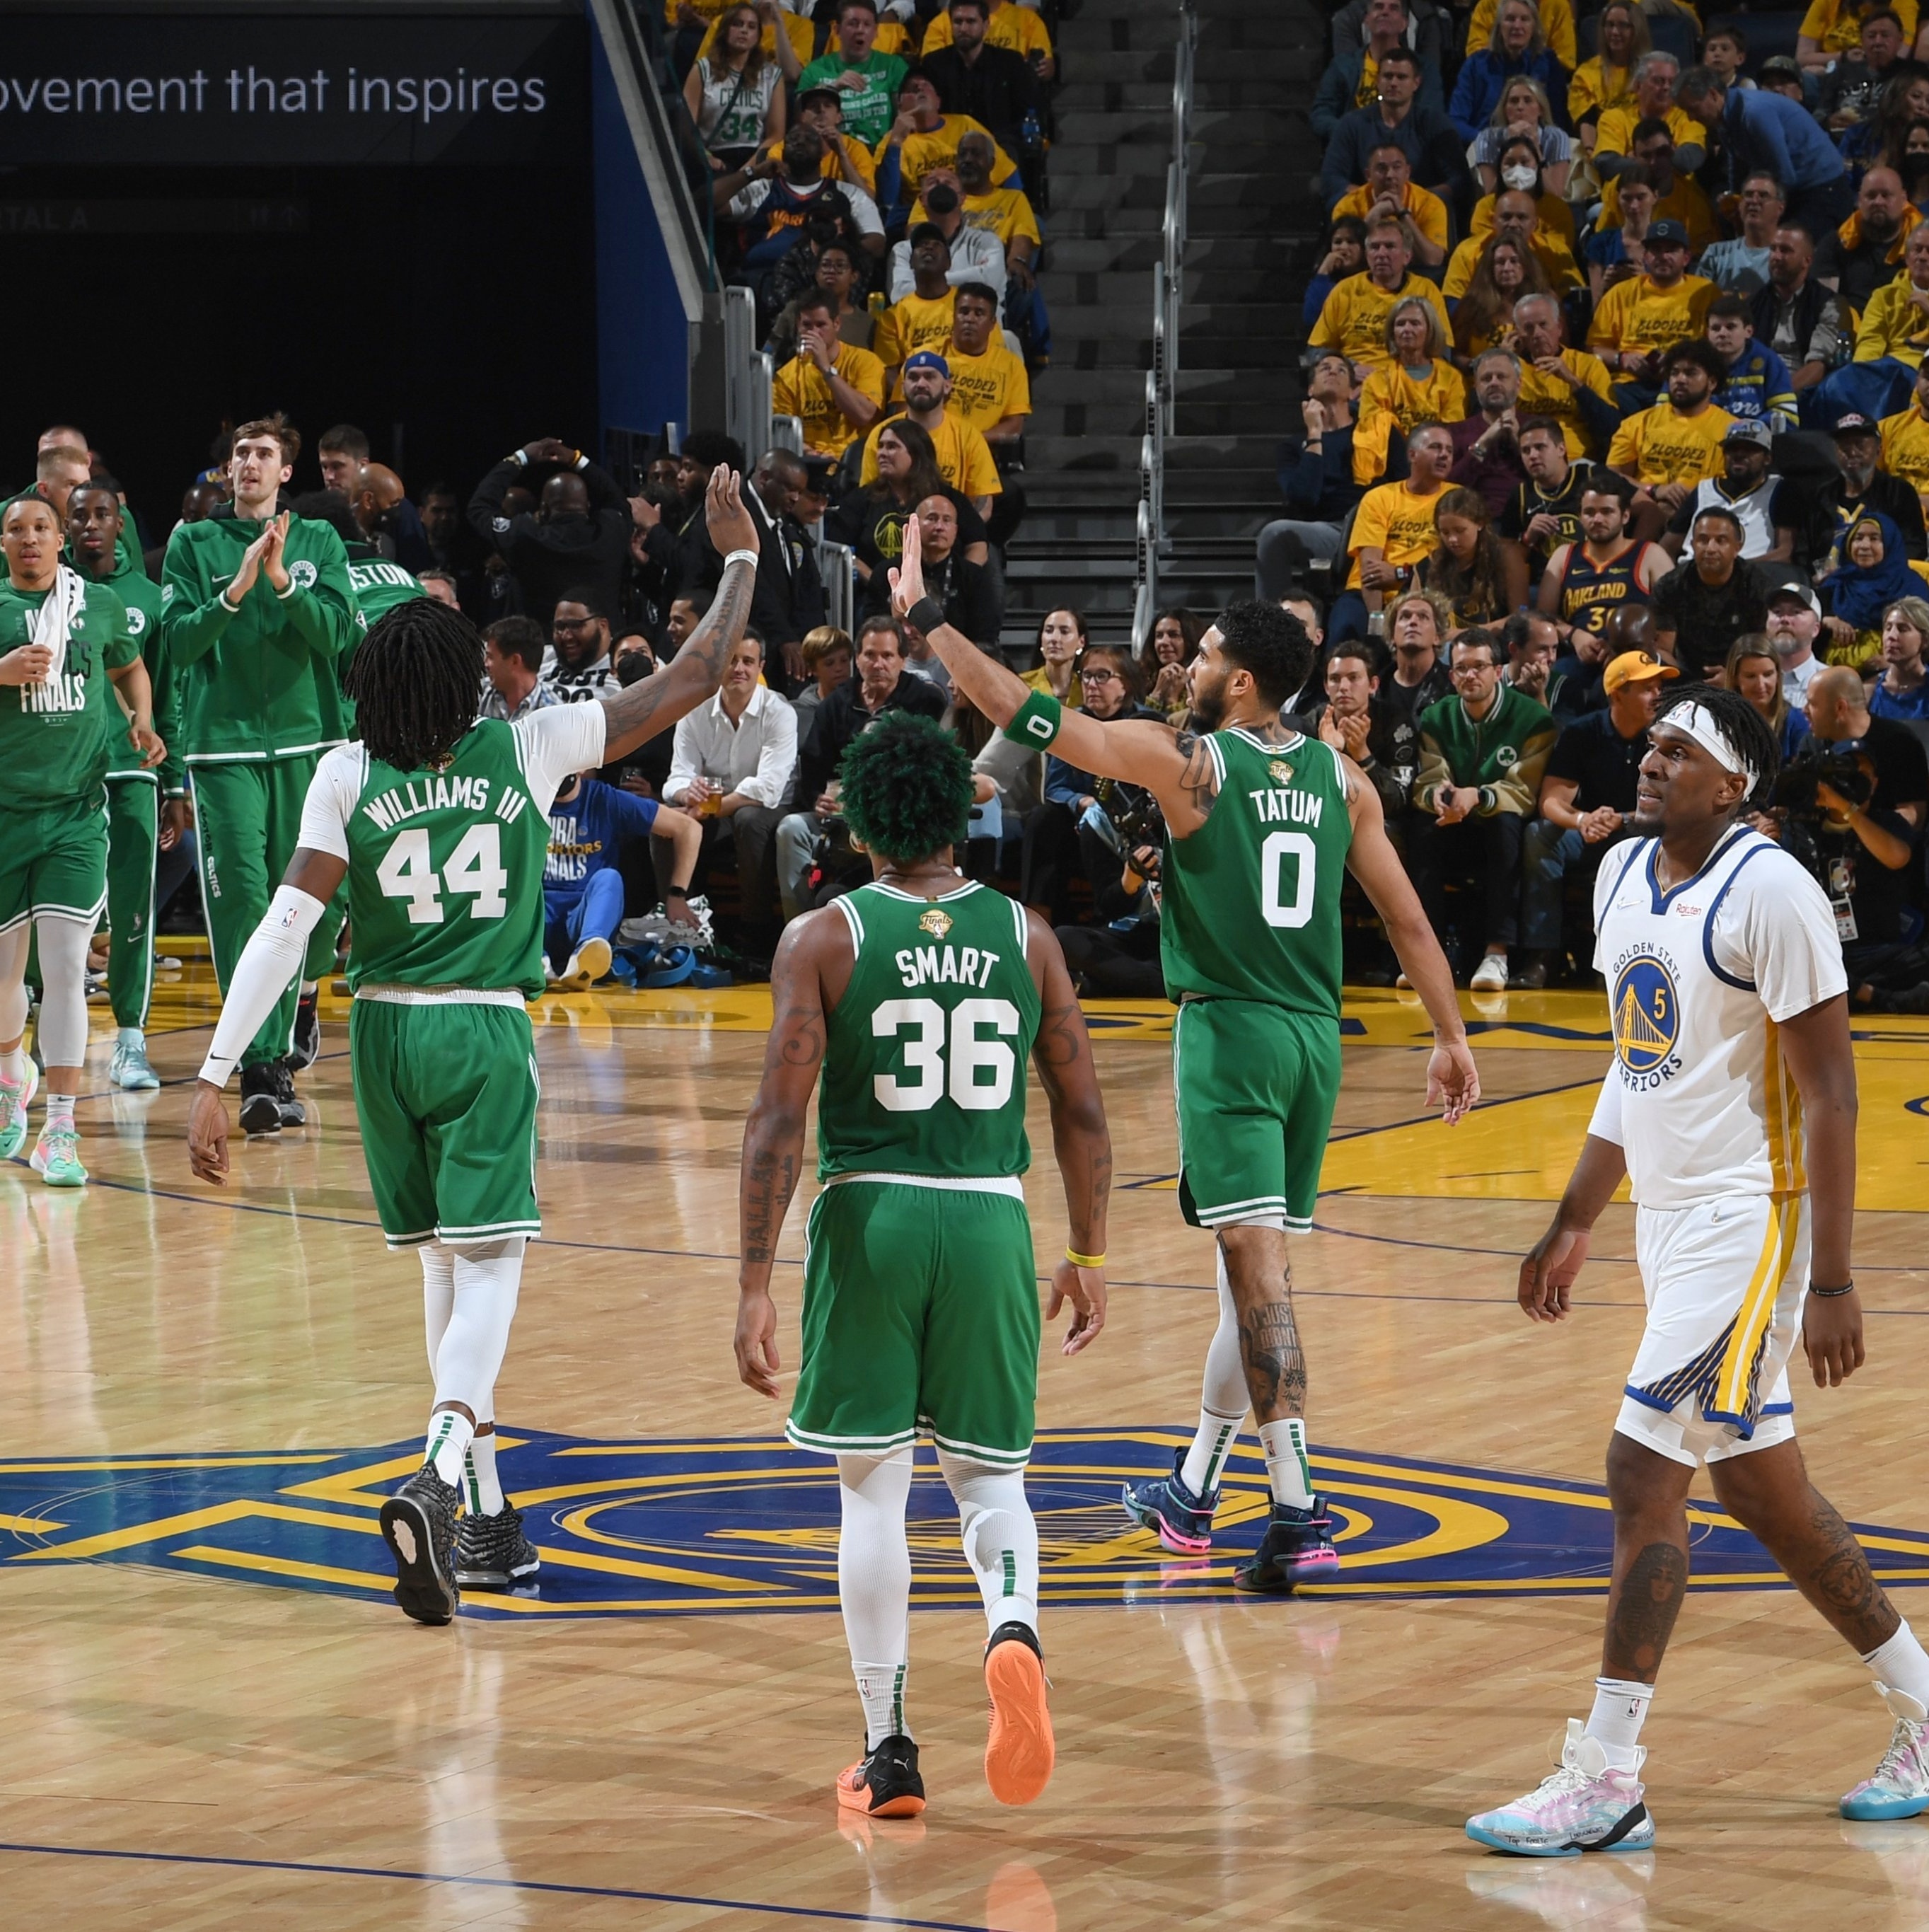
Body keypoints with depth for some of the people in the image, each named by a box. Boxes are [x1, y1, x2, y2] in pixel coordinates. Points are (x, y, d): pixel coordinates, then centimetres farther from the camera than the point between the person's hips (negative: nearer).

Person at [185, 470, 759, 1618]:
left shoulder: (349, 777, -3)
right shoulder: (527, 751, -4)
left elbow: (287, 929, -11)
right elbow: (695, 680, 3)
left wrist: (217, 1077, -12)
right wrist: (742, 554, 16)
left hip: (386, 1033, 3)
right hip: (487, 1036, -2)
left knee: (448, 1263, 17)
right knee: (488, 1265, -8)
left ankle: (488, 1519, 21)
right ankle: (442, 1473, -35)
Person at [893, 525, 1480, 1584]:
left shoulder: (1186, 761, -8)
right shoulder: (1339, 777, 8)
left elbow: (1026, 714, -7)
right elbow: (1407, 919, 9)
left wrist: (925, 617, 3)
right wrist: (1451, 1038, 17)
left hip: (1230, 1029, -6)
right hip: (1315, 1034, 6)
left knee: (1258, 1265, -12)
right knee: (1253, 1263, 16)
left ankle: (1298, 1512, -21)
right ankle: (1192, 1488, 31)